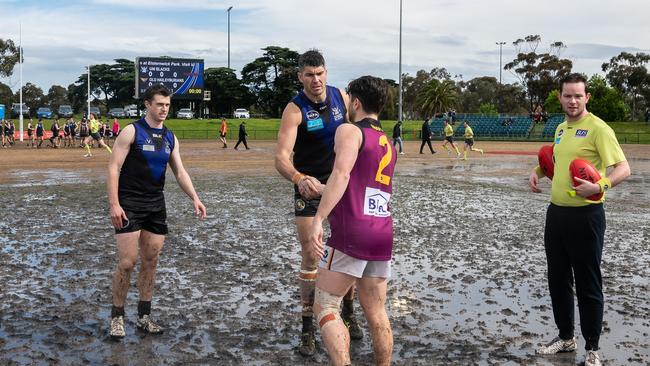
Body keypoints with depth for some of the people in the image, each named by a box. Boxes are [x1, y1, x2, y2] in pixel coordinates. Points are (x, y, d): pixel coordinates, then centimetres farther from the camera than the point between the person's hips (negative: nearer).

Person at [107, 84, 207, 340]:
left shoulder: (170, 138, 10)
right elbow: (113, 168, -10)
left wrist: (194, 198, -6)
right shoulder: (132, 131, -7)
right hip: (129, 205, -5)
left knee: (150, 262, 8)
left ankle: (144, 317, 19)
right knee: (127, 262, -7)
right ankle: (117, 316, 8)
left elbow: (180, 172, 10)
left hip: (156, 205, 6)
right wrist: (114, 204, -18)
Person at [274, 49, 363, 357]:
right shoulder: (295, 110, -19)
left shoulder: (341, 96, -5)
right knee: (309, 258, -3)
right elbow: (281, 157, -32)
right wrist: (299, 178, -51)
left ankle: (348, 313, 30)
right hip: (309, 186, -4)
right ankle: (307, 328, 9)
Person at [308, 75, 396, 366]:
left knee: (325, 308, -2)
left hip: (350, 233, -7)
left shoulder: (349, 130, -3)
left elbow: (342, 173, -20)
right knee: (376, 313, 14)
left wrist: (318, 219, -26)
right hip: (383, 235, 7)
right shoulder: (388, 144, 21)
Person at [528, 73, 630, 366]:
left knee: (587, 284, 2)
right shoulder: (561, 128, 12)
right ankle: (565, 338, 32)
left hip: (585, 215, -8)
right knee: (557, 279, 15)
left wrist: (599, 186, -35)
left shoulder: (597, 128, -12)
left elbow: (623, 169, -18)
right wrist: (538, 172, 11)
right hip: (556, 213, 8)